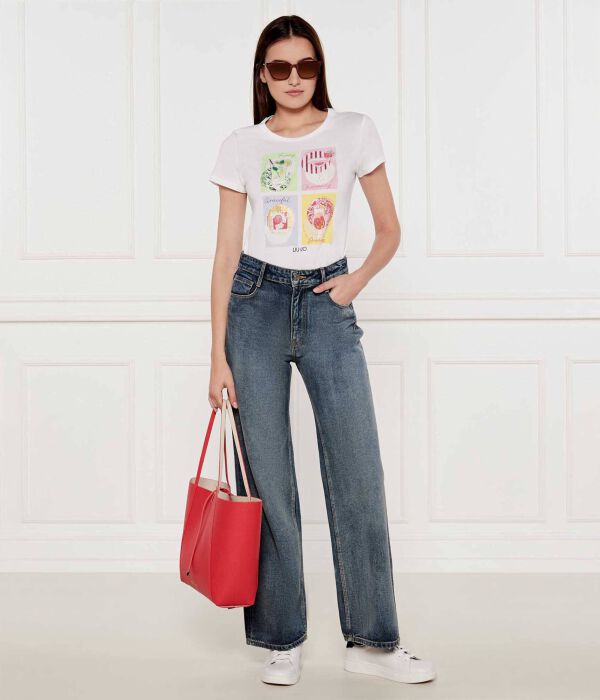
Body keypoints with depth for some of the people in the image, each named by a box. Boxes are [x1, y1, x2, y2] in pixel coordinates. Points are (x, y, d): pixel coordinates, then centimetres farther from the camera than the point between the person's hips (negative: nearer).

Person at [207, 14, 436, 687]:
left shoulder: (354, 132, 6)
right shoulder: (242, 146, 4)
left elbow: (389, 231, 12)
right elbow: (226, 253, 2)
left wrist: (355, 280, -6)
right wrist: (218, 356, -3)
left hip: (328, 304, 0)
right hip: (257, 302, 0)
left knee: (358, 473, -4)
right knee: (266, 475, 1)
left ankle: (373, 640, 9)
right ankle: (281, 639, 14)